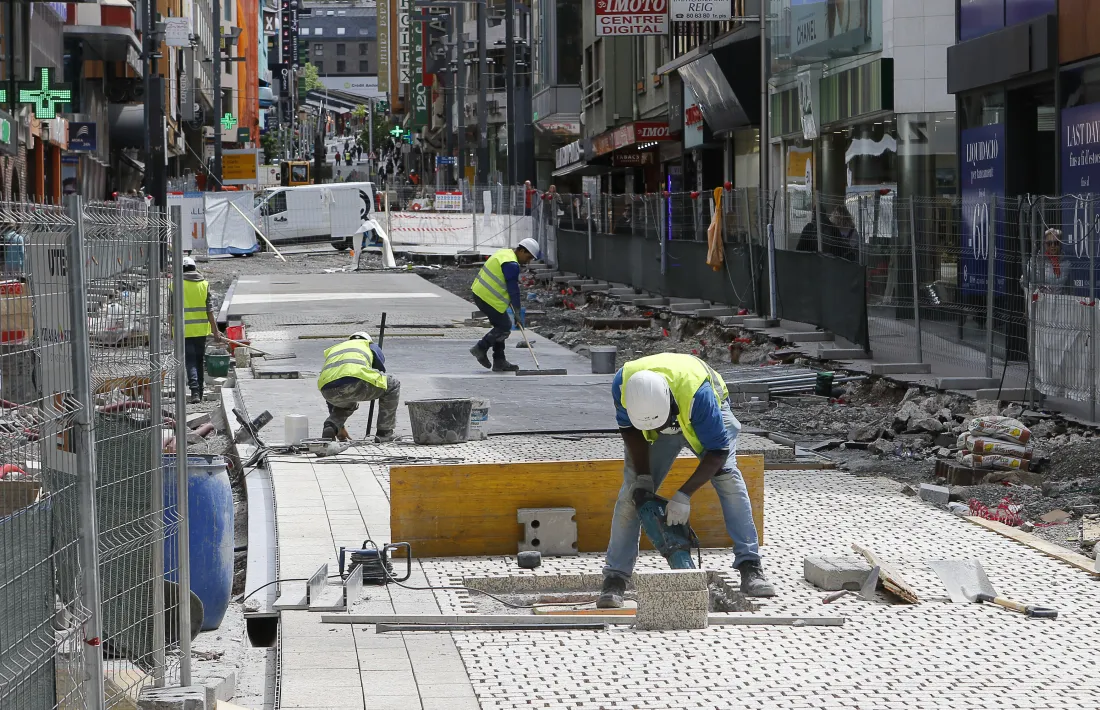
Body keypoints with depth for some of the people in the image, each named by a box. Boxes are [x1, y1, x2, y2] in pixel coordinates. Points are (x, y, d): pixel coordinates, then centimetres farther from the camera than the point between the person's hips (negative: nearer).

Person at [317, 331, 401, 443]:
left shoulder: (332, 350, 41)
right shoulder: (371, 346, 32)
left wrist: (339, 427, 48)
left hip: (327, 388, 5)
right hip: (355, 382, -5)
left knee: (347, 402, 41)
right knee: (393, 384, 22)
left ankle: (330, 427, 11)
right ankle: (384, 433, 20)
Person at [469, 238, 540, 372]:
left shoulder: (504, 253, 14)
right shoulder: (511, 264, -19)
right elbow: (513, 289, -17)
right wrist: (517, 312, -11)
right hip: (490, 299, -11)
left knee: (501, 326, 15)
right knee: (505, 327, -1)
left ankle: (499, 362, 17)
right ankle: (481, 348, 5)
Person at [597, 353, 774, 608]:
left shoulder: (697, 393, -45)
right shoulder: (622, 384, -36)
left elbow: (717, 450, -34)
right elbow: (629, 428, -13)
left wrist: (684, 495, -36)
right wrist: (642, 476, -19)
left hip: (707, 413, -2)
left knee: (727, 476, -22)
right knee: (632, 489, -10)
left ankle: (750, 569, -21)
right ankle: (615, 579, -8)